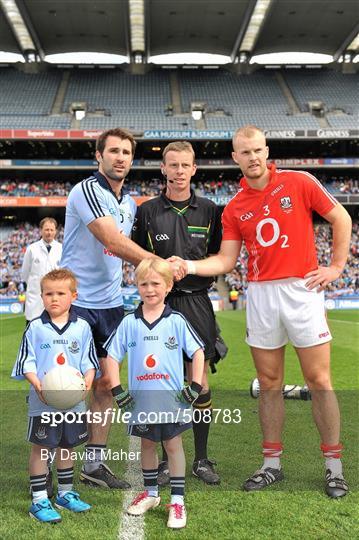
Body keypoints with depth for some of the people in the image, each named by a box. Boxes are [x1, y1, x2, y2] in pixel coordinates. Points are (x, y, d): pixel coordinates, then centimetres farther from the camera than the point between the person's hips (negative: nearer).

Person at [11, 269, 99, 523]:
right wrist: (38, 385, -18)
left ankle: (65, 493, 33)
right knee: (41, 448, 5)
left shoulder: (82, 327, 0)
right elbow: (26, 363, -4)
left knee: (67, 446, 17)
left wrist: (87, 382, -13)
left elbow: (89, 362, 4)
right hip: (42, 402, -2)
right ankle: (39, 500, 14)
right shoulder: (35, 328, -5)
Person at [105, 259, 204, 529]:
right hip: (141, 398, 3)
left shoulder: (176, 321, -6)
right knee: (147, 444, 16)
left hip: (172, 397, -2)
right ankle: (151, 493, 33)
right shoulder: (129, 322, -1)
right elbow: (113, 355, 4)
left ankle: (177, 500, 13)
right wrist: (117, 390, -2)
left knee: (173, 444, 4)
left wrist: (196, 386, -7)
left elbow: (197, 352, -2)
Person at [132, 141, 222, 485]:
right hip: (160, 302, -1)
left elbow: (218, 257, 14)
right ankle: (167, 460, 16)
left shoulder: (208, 210, 8)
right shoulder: (148, 211, 5)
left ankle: (201, 459, 15)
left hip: (196, 302, 1)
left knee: (199, 381, 2)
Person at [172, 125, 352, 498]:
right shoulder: (234, 208, 8)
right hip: (260, 295, 3)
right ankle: (272, 463, 20)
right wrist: (189, 265, -11)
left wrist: (337, 265, 1)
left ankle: (333, 465, 13)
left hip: (302, 289, -3)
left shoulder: (299, 183, 0)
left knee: (319, 380, 1)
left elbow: (341, 218, 6)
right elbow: (225, 261, 4)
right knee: (269, 383, 9)